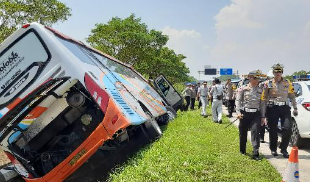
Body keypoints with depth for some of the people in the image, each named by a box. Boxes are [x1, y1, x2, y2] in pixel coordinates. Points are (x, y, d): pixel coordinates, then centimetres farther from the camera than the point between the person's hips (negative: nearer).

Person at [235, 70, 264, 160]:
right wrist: (238, 112, -14)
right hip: (245, 113, -1)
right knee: (243, 133, 10)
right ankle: (242, 150, 29)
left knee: (255, 132, -9)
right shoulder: (243, 88, 0)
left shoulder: (260, 90, 9)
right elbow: (238, 101, -2)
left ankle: (256, 153, -7)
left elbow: (262, 103, 10)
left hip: (256, 113, 1)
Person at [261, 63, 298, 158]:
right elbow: (264, 99, 2)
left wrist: (295, 108, 7)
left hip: (284, 108, 2)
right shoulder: (268, 83, 2)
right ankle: (273, 149, 23)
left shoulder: (287, 83, 8)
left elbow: (292, 96, 14)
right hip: (272, 108, -1)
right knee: (273, 130, 5)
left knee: (288, 128, -7)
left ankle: (283, 149, 11)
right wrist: (264, 114, 0)